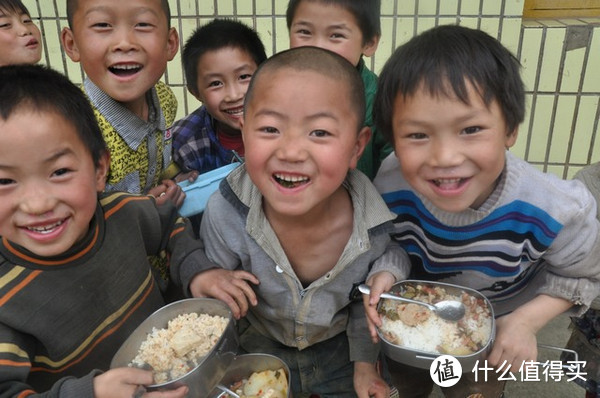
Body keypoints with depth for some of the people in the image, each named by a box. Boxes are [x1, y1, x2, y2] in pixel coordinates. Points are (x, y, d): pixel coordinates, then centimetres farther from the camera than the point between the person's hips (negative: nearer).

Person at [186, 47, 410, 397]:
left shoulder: (377, 224, -28)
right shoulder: (224, 213, -30)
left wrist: (365, 363, 0)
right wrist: (206, 284, -29)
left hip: (341, 351, 1)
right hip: (261, 350, 0)